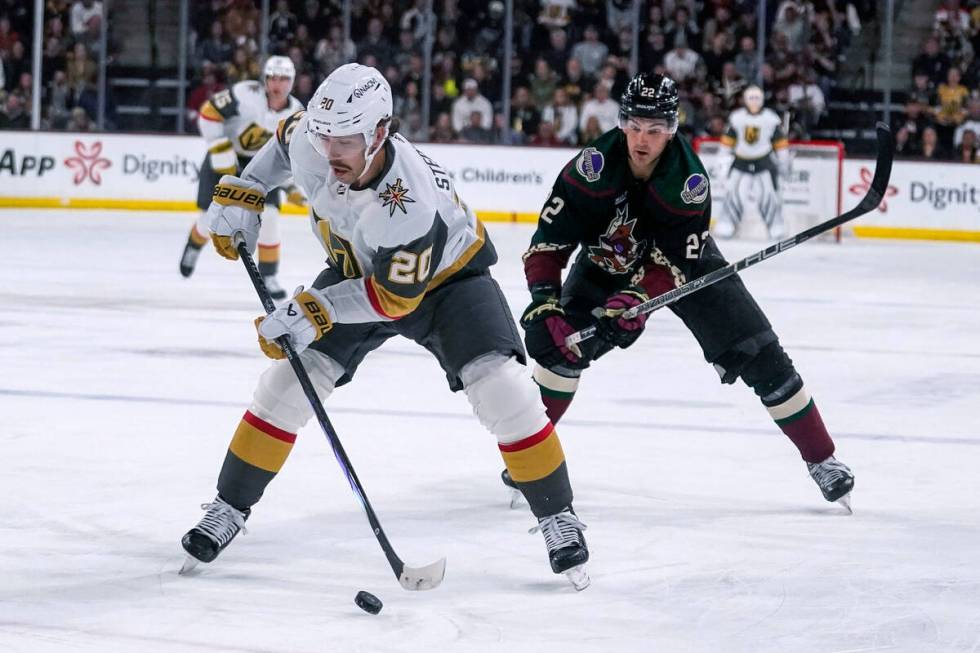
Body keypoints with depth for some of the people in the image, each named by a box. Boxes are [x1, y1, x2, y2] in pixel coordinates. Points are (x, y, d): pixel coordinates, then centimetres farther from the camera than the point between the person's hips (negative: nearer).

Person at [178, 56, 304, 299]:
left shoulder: (295, 115, -13)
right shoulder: (246, 94, -27)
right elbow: (209, 113, -23)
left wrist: (293, 186, -9)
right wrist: (220, 151, -24)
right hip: (224, 155, -3)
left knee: (268, 215, -14)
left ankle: (268, 275, 1)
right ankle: (194, 246, 35)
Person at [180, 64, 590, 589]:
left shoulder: (408, 205, -43)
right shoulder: (311, 142, -26)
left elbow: (394, 297, -31)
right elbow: (285, 139, 2)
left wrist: (315, 310, -36)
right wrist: (240, 193, -5)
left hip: (444, 275, -5)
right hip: (357, 269, 5)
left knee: (502, 389, -21)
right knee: (289, 382, -5)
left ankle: (558, 518, -5)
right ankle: (228, 508, 9)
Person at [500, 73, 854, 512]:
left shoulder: (689, 179, -31)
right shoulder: (594, 167, -30)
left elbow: (674, 264, -30)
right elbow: (549, 238, -27)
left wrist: (635, 299, -45)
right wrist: (544, 300, -38)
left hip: (685, 263, -1)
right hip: (607, 261, 1)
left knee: (758, 355, -8)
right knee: (562, 339, -18)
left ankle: (822, 459, 3)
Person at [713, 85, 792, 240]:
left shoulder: (771, 118, -4)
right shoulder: (736, 117, -1)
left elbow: (780, 142, 3)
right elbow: (728, 140, 7)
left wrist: (784, 163, 4)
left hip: (764, 162, -1)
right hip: (741, 162, 1)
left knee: (768, 194, -8)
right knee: (734, 192, -6)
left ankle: (776, 227, 4)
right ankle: (726, 225, 4)